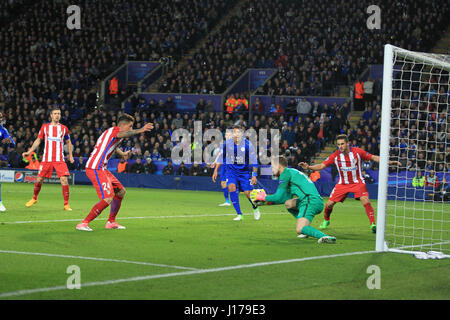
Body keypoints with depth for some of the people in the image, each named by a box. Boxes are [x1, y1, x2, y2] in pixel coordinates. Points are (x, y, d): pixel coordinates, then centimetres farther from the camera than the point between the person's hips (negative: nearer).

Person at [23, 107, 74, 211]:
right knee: (39, 179, 3)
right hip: (46, 159, 1)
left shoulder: (64, 128, 7)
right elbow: (38, 140, 13)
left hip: (60, 160, -1)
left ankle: (66, 204, -6)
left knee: (64, 180, -14)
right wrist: (29, 152, 6)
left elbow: (68, 142, 19)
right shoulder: (45, 127, 6)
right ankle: (34, 198, 29)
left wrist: (70, 155, 14)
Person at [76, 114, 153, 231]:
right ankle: (83, 223, -15)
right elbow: (124, 134, -36)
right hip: (95, 169, -11)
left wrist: (123, 154, 62)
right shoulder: (114, 130, -9)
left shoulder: (112, 132, 22)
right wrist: (140, 131, -52)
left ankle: (111, 222, 26)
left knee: (120, 191, 17)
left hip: (101, 169, 11)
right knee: (108, 199, -19)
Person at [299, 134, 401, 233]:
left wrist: (390, 162, -10)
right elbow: (322, 165, -6)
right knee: (329, 203, -4)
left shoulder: (358, 152, -14)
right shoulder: (335, 155, -10)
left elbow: (373, 158, -5)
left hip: (358, 182, -2)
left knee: (365, 200, -26)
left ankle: (373, 224, -19)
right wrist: (308, 167, -21)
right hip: (343, 183, 2)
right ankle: (326, 221, 26)